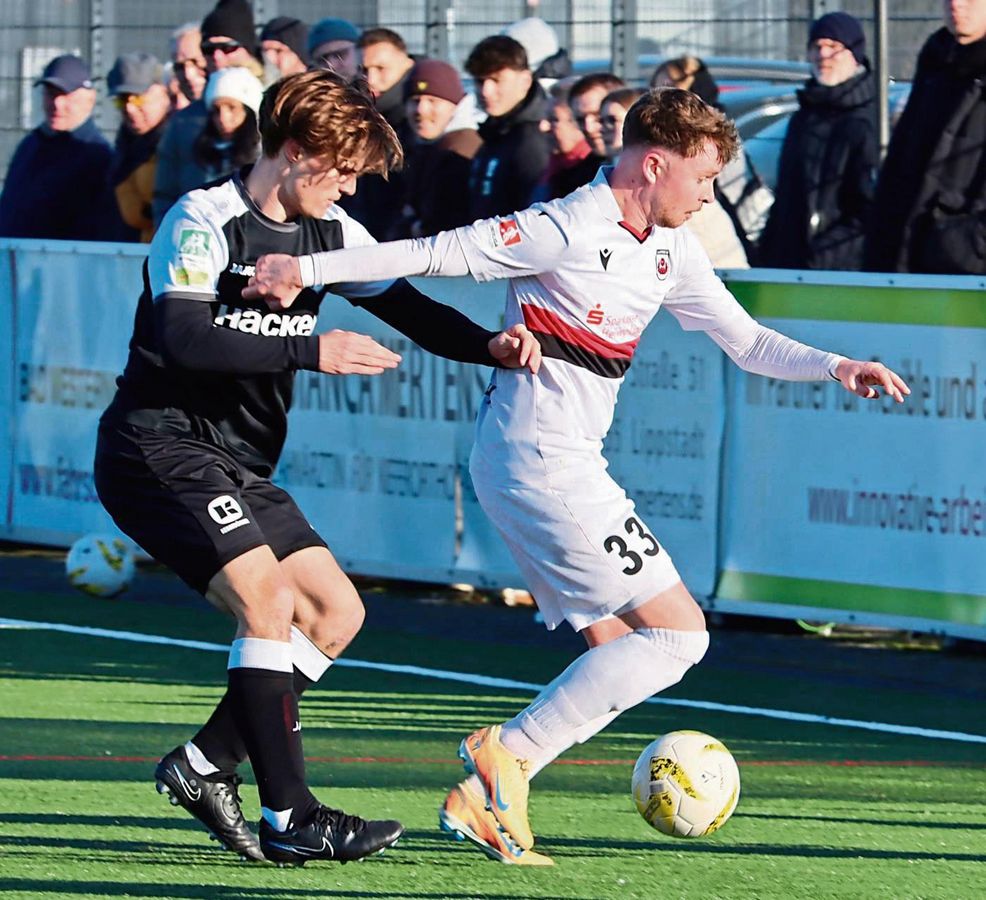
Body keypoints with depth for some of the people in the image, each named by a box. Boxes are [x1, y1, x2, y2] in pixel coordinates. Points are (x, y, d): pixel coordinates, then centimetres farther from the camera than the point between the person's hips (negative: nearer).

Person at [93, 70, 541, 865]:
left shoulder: (330, 233, 9)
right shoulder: (203, 222, -15)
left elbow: (411, 310, 9)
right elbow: (181, 339, -27)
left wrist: (491, 346, -11)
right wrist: (311, 352, -29)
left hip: (238, 467, 9)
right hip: (158, 447, -9)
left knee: (337, 610, 3)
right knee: (268, 597, -22)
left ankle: (205, 766, 8)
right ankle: (289, 815, -22)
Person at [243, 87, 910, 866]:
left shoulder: (671, 252, 11)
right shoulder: (565, 231, -15)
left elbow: (744, 339, 17)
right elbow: (439, 253, -13)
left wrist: (835, 368, 1)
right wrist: (310, 269, -15)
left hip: (565, 465, 10)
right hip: (540, 463, -10)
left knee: (619, 650, 12)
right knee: (677, 633, -9)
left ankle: (485, 797, 8)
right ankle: (509, 752, -8)